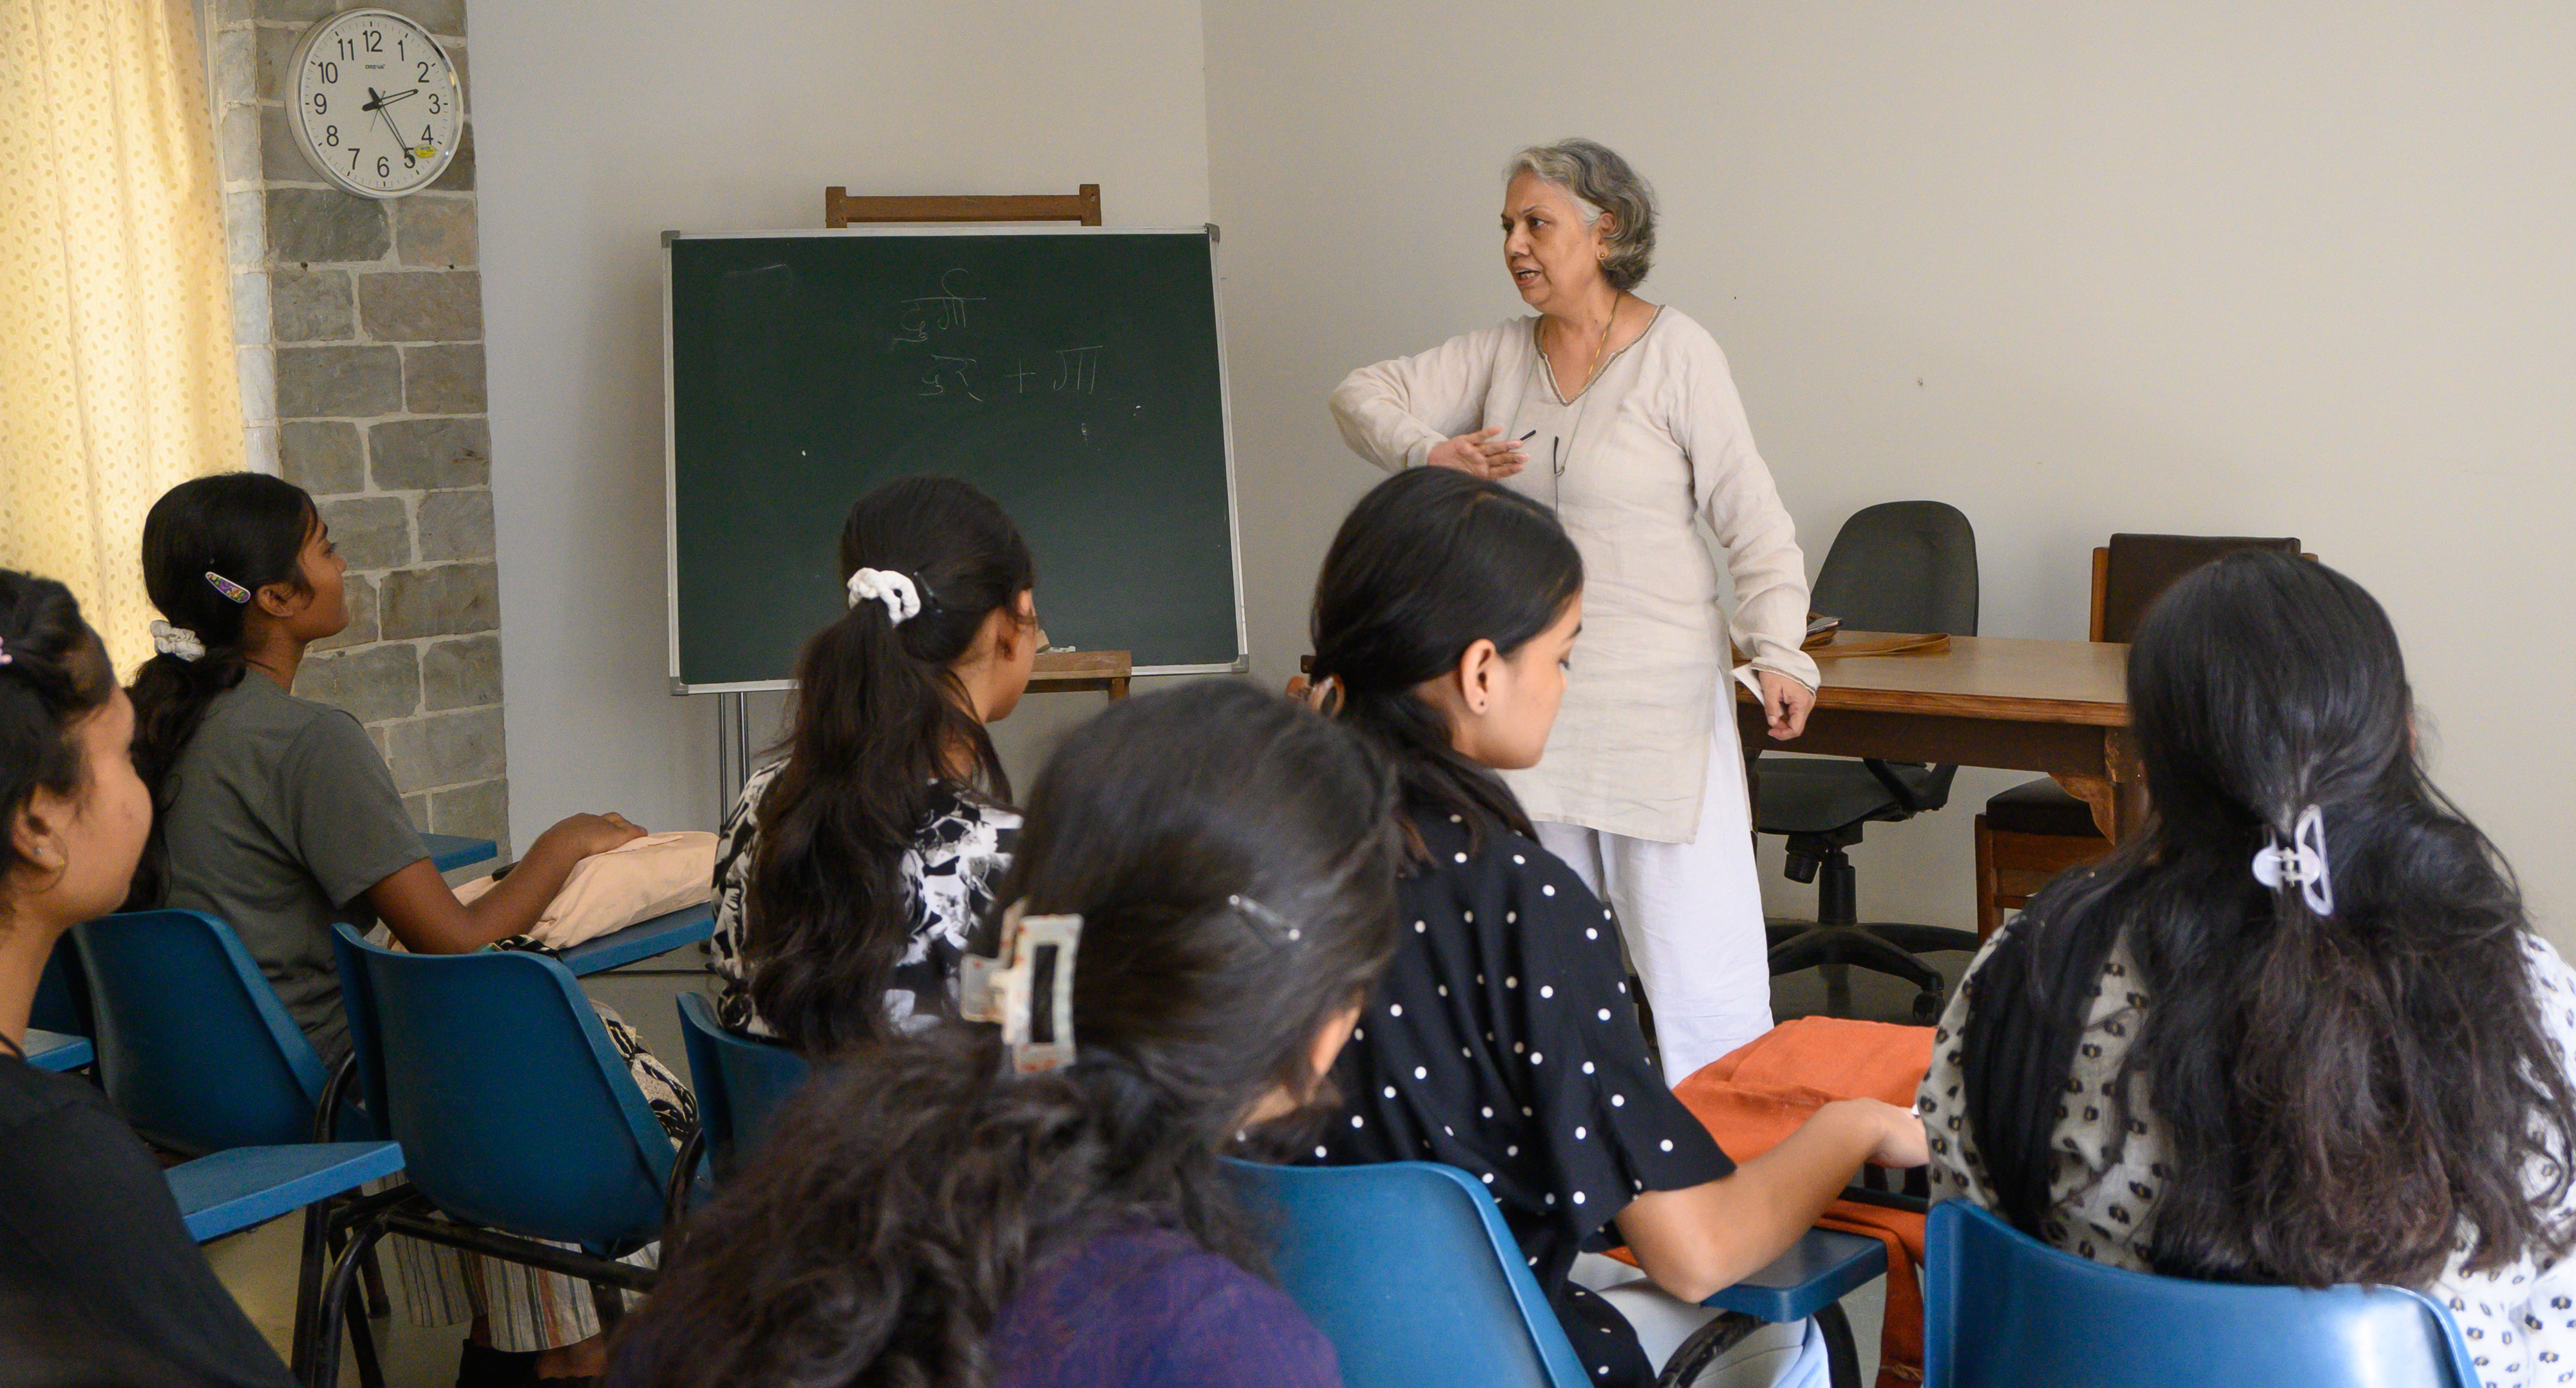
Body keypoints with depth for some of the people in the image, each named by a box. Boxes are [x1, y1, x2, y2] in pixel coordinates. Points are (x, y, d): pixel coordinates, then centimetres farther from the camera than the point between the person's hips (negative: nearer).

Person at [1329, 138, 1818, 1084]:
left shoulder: (1676, 354, -5)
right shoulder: (1501, 355, 9)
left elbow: (1751, 519, -6)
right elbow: (1363, 394, 16)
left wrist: (1777, 652, -16)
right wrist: (1430, 452, -4)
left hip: (1657, 699, -5)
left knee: (1697, 958, -9)